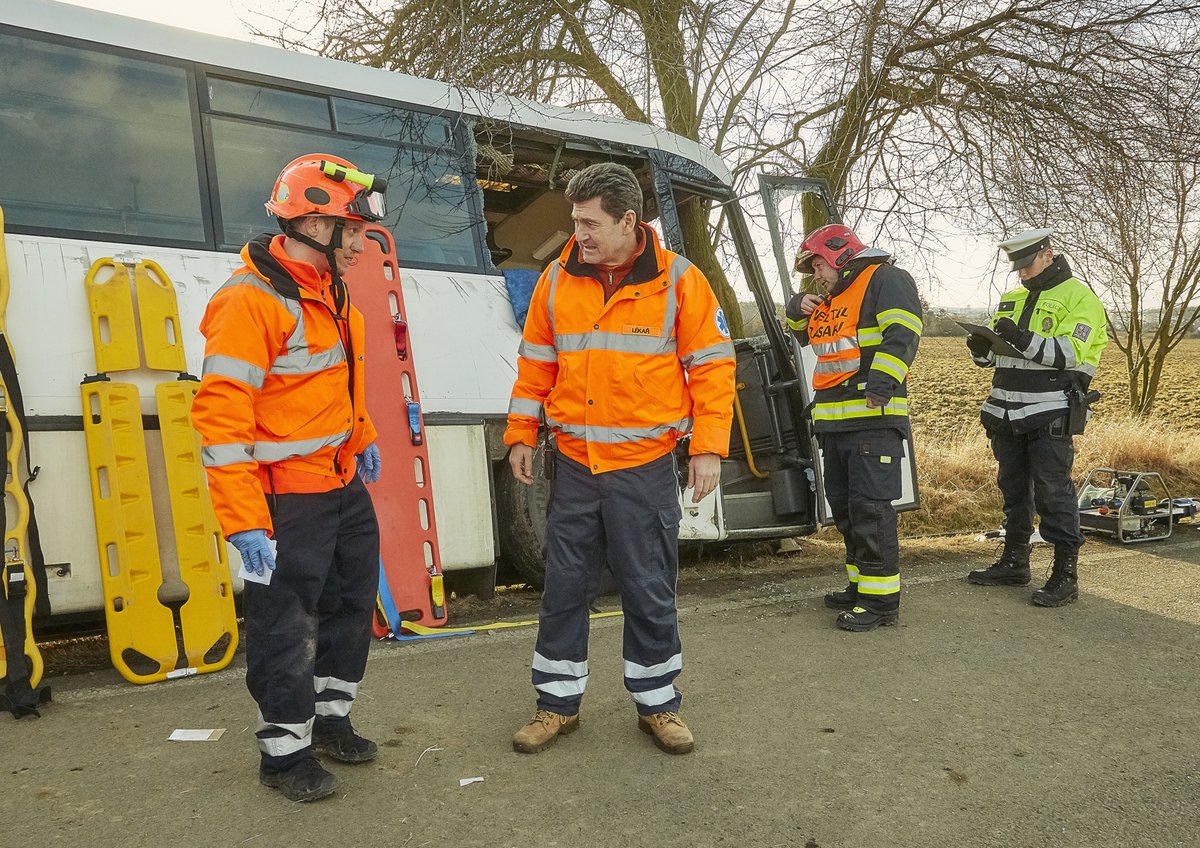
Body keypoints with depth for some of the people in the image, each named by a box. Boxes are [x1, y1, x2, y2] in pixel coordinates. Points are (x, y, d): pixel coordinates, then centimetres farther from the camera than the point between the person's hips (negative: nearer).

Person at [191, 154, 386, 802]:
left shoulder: (329, 290, 9)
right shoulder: (250, 301, -21)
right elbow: (220, 416, -24)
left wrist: (361, 438, 27)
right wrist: (243, 521, -26)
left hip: (343, 486, 10)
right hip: (286, 501, -9)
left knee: (352, 601, 20)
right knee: (287, 627, 5)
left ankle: (330, 716, 40)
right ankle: (286, 751, 25)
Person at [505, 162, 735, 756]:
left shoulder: (678, 280, -4)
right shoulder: (558, 280, 5)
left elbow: (711, 366, -2)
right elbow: (535, 363, 11)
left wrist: (708, 448, -7)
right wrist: (521, 435, 9)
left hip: (645, 468, -2)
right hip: (573, 466, 3)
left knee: (650, 593, 8)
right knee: (564, 587, 10)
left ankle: (657, 704, 27)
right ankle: (557, 704, 26)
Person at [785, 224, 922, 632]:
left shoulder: (885, 280, -4)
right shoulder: (829, 297, 22)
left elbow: (902, 333, -19)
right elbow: (803, 335, 37)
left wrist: (882, 380, -30)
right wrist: (798, 309, 15)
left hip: (872, 418, -10)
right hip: (833, 419, 10)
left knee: (870, 507, -11)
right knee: (844, 505, 15)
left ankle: (882, 601, -5)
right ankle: (860, 586, 27)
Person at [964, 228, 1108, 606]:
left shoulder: (1079, 298, -5)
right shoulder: (1012, 299, 17)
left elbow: (1070, 354, -18)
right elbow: (996, 354, 18)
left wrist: (1022, 338, -28)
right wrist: (981, 347, -5)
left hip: (1051, 415, -7)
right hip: (1008, 413, 7)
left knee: (1053, 492, -6)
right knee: (1013, 489, 14)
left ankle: (1065, 575, 2)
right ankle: (1014, 563, 26)